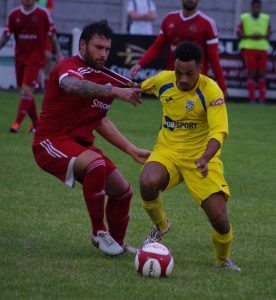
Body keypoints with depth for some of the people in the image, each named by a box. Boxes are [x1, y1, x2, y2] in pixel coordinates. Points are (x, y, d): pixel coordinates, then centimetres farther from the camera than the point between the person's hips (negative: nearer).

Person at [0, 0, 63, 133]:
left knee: (27, 90, -15)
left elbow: (52, 34, 1)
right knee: (26, 92, 10)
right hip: (20, 56, 4)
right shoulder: (14, 14, 2)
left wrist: (58, 53, -1)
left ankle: (17, 123, -15)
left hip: (35, 58, -4)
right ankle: (35, 123, 23)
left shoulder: (42, 14, -5)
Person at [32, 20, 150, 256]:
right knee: (96, 163, -34)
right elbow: (72, 86, -42)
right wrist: (116, 91, -52)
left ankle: (117, 243, 32)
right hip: (51, 143, -9)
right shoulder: (69, 67, -16)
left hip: (81, 145, 9)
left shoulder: (106, 79, 9)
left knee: (123, 190, 9)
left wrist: (132, 150, 16)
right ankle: (99, 233, -21)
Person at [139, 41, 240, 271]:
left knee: (219, 217, -15)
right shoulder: (163, 80, -4)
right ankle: (160, 226, 2)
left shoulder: (211, 91, -18)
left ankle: (223, 259, 21)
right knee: (148, 182, -32)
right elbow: (142, 87, 22)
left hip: (200, 156, -3)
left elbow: (219, 131, -27)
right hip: (168, 150, 3)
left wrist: (205, 158, -42)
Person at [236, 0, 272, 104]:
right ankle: (252, 99, -6)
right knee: (251, 72, -6)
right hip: (249, 48, -3)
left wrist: (262, 36, -9)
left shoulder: (266, 19, 10)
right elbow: (239, 33, 2)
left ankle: (262, 99, 4)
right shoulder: (244, 18, 3)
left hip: (262, 48, 3)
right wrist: (250, 36, -13)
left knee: (261, 73, 2)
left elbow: (269, 34, 11)